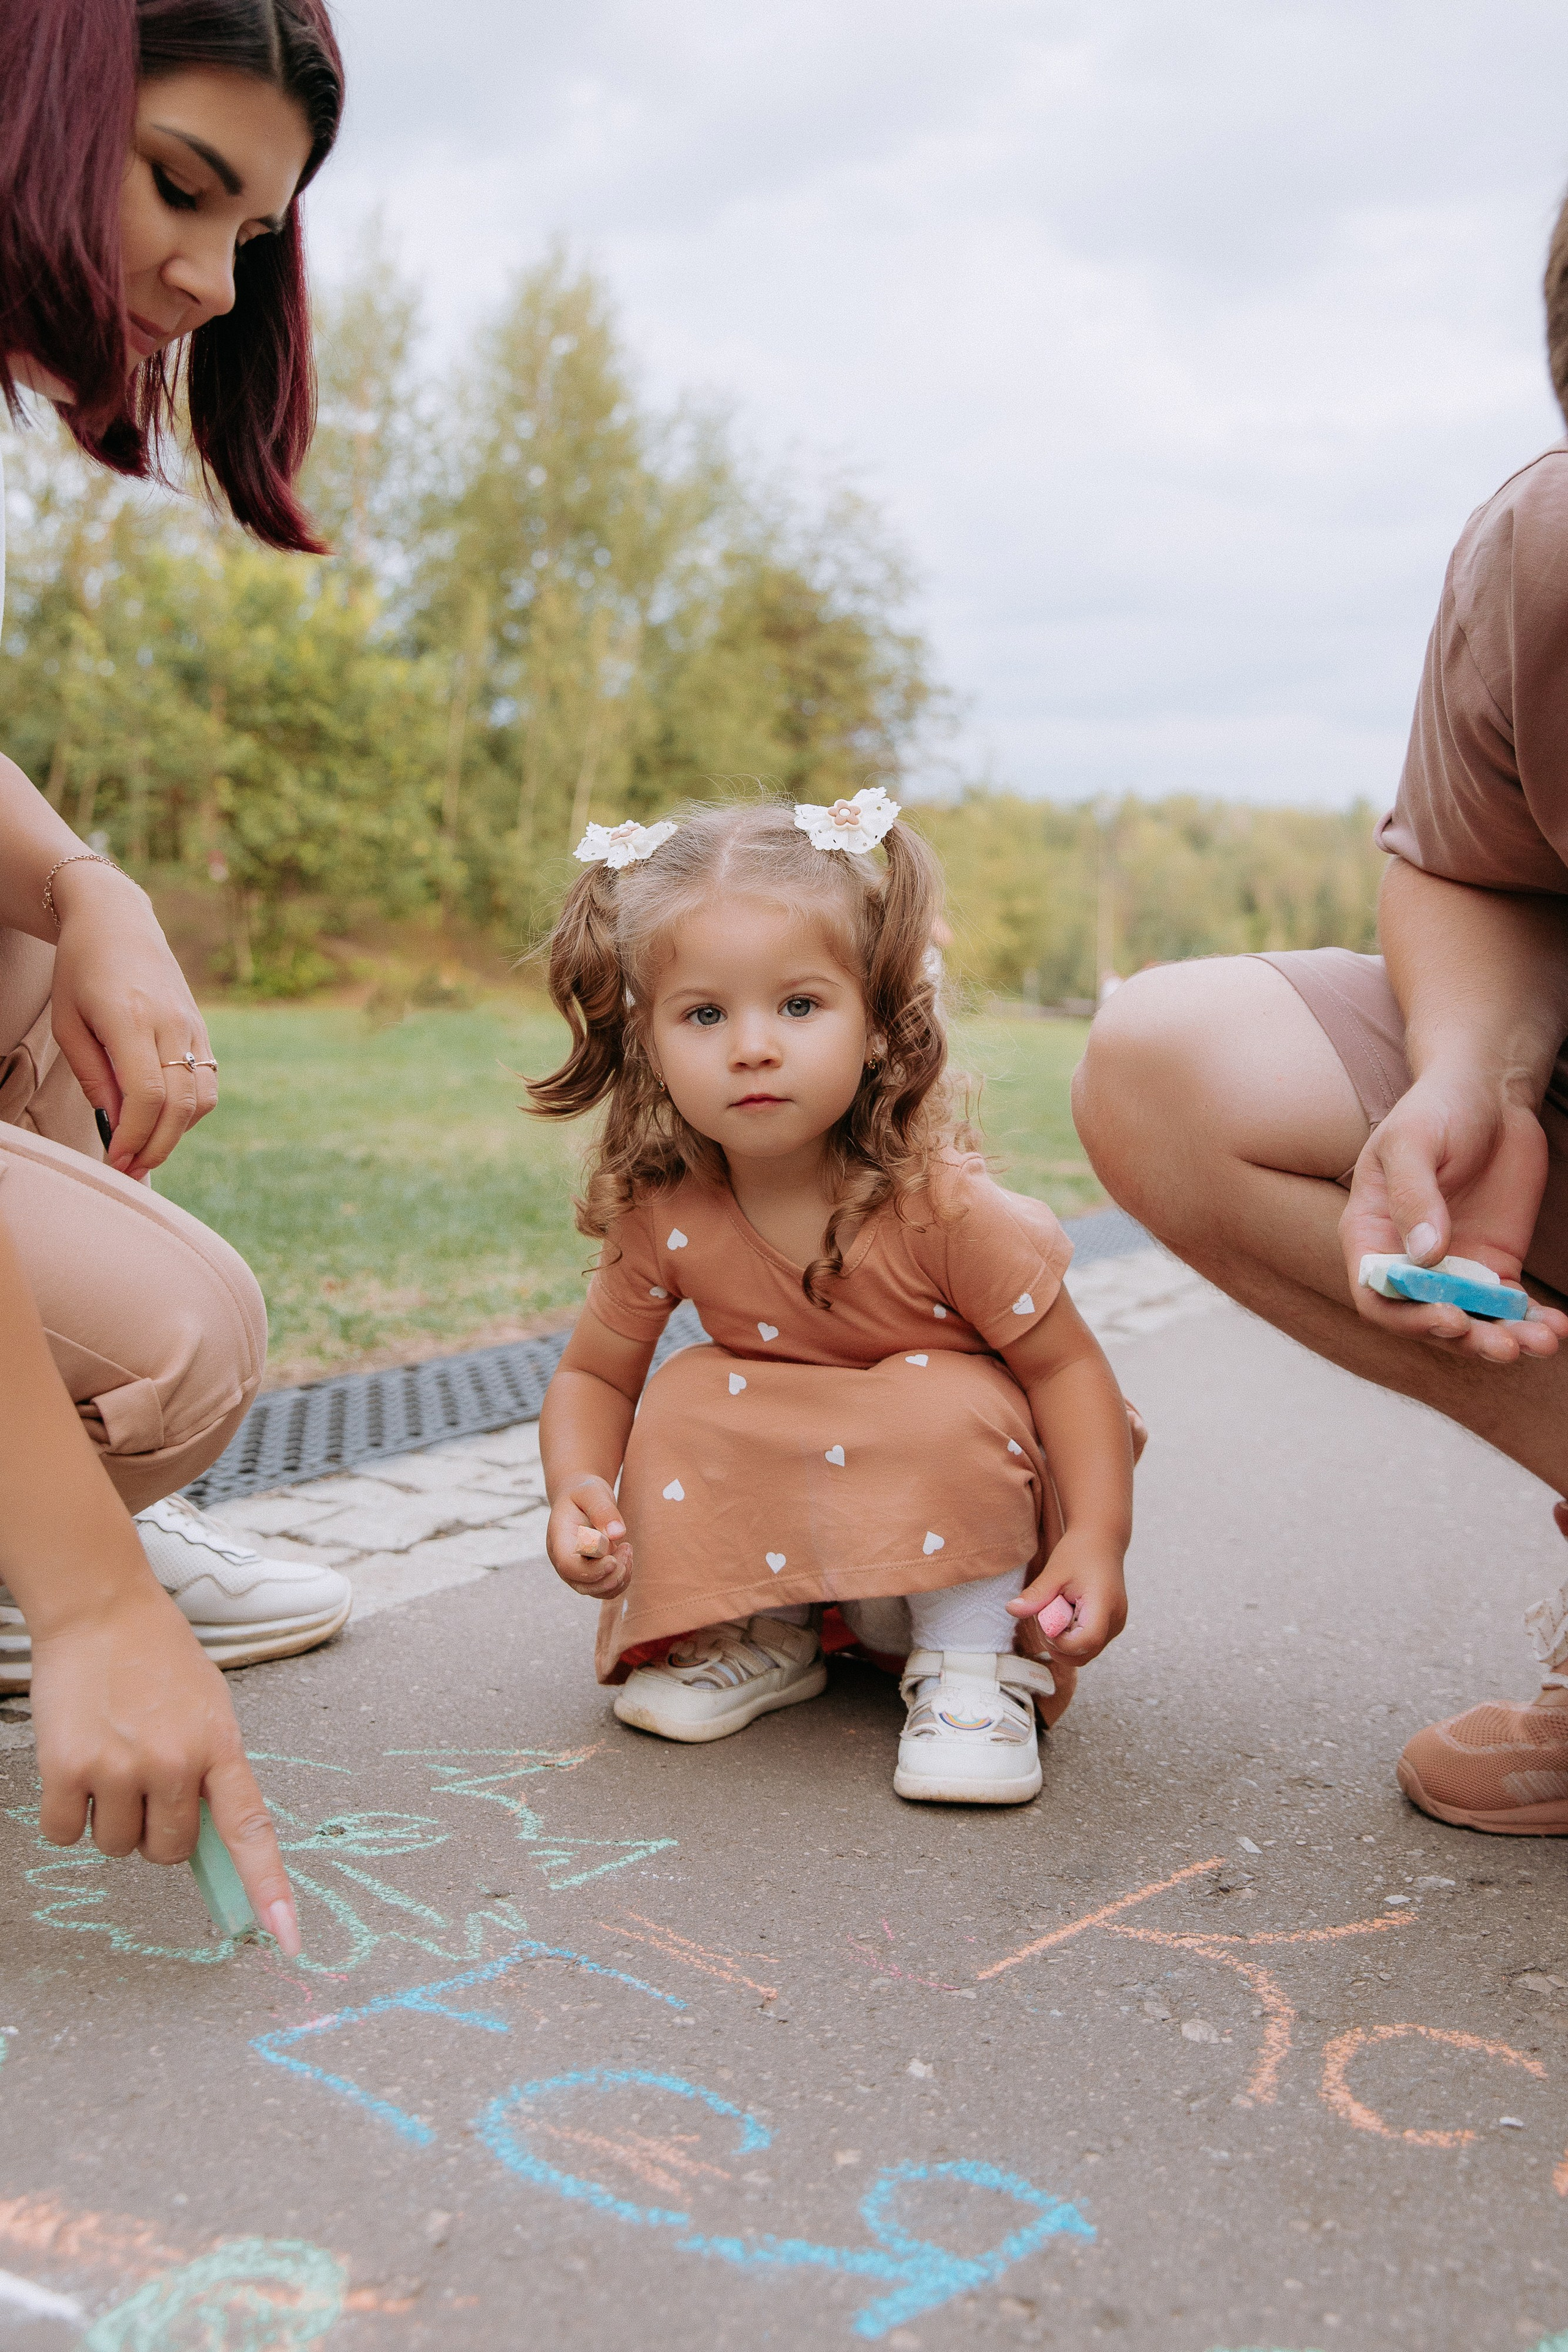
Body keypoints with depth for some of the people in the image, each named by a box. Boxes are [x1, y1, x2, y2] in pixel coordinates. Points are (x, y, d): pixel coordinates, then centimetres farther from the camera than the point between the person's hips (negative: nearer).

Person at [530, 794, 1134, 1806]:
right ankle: (761, 1636, 3)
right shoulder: (659, 1216, -19)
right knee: (687, 1397, -18)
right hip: (788, 1524, 4)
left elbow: (1066, 1364, -20)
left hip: (956, 1527, -4)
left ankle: (974, 1665, -12)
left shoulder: (944, 1205, -29)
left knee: (946, 1403, -31)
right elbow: (595, 1374, -6)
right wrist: (577, 1488, -26)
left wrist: (1097, 1538, -32)